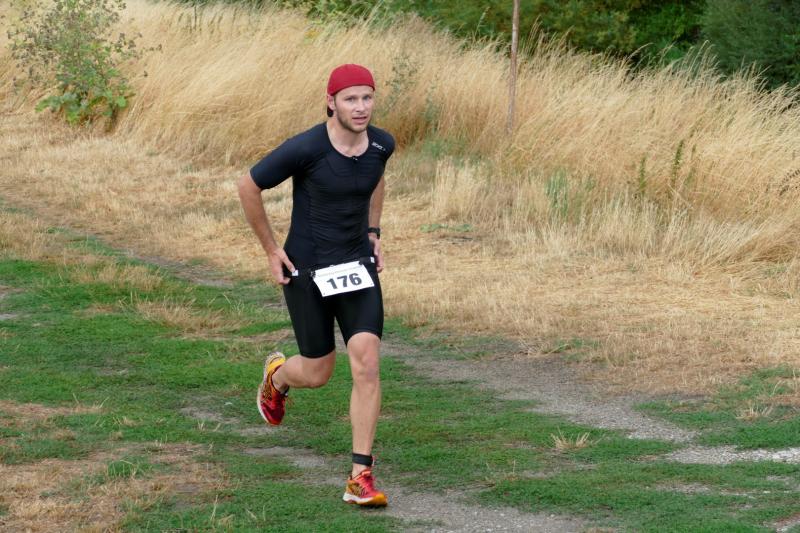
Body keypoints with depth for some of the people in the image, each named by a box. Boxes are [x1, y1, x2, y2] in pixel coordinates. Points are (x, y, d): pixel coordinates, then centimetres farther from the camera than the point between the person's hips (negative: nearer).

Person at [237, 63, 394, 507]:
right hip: (306, 270, -3)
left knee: (366, 361, -14)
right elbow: (249, 187, -8)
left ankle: (361, 477, -9)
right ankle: (277, 376, 48)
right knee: (317, 374, 8)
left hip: (357, 266, 3)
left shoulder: (381, 144, -5)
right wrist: (271, 250, -3)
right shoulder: (305, 149, -21)